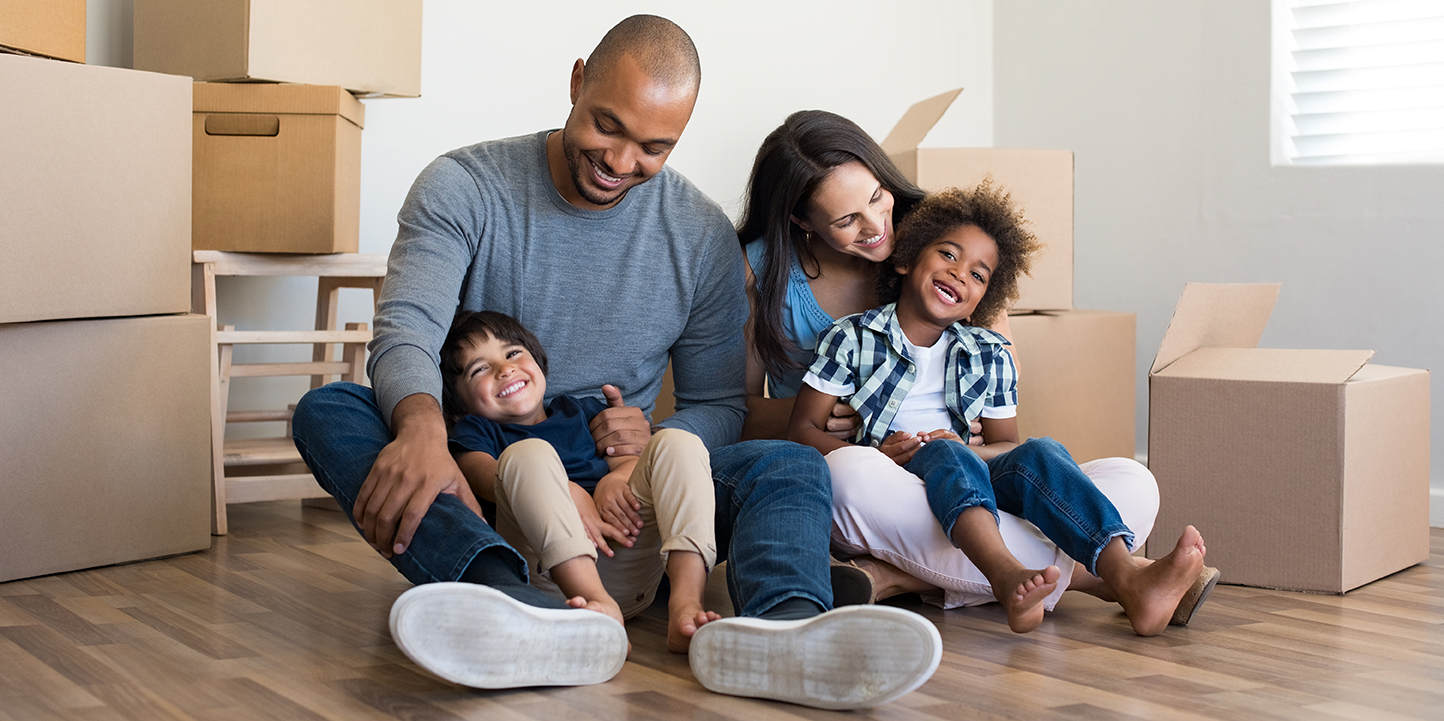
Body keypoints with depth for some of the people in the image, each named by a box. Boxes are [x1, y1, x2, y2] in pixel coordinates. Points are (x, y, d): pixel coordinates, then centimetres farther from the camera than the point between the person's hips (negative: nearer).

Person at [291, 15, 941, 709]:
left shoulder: (703, 236, 3)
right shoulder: (463, 187, -3)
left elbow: (718, 405, 8)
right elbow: (406, 329, -17)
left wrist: (657, 444, -18)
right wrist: (422, 426, -41)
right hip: (474, 479, -1)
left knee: (790, 466, -22)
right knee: (327, 410, -29)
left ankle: (779, 623, -59)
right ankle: (520, 613, -56)